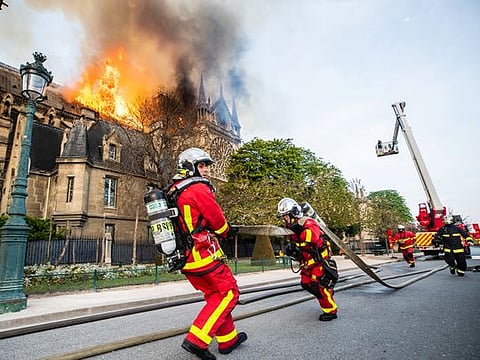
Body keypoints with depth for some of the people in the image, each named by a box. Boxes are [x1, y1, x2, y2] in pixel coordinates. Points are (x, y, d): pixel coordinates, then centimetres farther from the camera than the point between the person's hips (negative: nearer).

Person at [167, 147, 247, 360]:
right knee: (228, 293, 3)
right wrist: (227, 231, 13)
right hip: (204, 255, -9)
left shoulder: (172, 192, 13)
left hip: (183, 258, 9)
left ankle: (228, 340, 29)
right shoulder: (199, 188, -14)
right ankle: (196, 340, 0)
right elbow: (217, 219, -8)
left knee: (215, 296, 19)